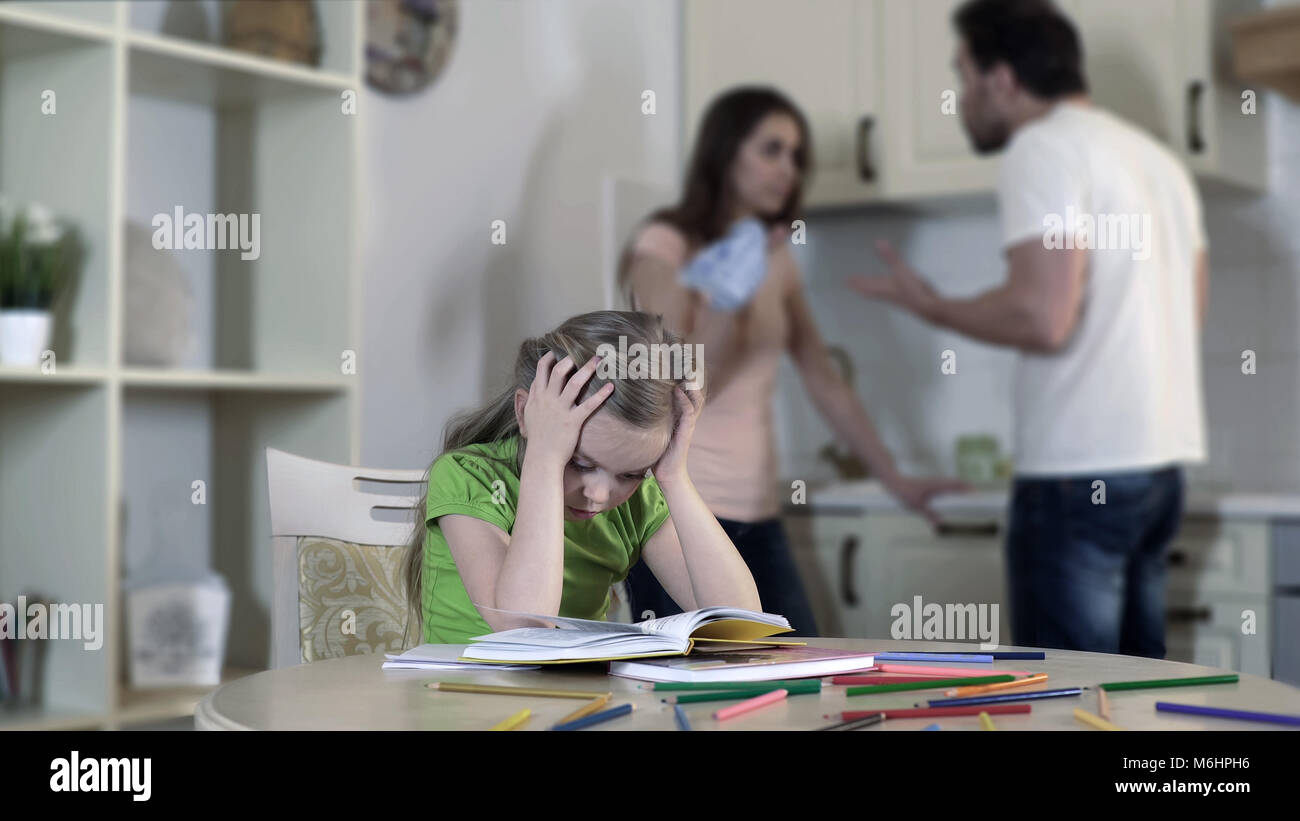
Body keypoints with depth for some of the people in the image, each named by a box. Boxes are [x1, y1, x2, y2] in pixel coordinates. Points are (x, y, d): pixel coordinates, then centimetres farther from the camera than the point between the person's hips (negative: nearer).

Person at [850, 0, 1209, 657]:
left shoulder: (1043, 148, -9)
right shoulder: (1154, 156, 17)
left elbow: (1043, 318, -19)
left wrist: (930, 306, -5)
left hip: (1081, 470, -9)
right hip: (1161, 458, 9)